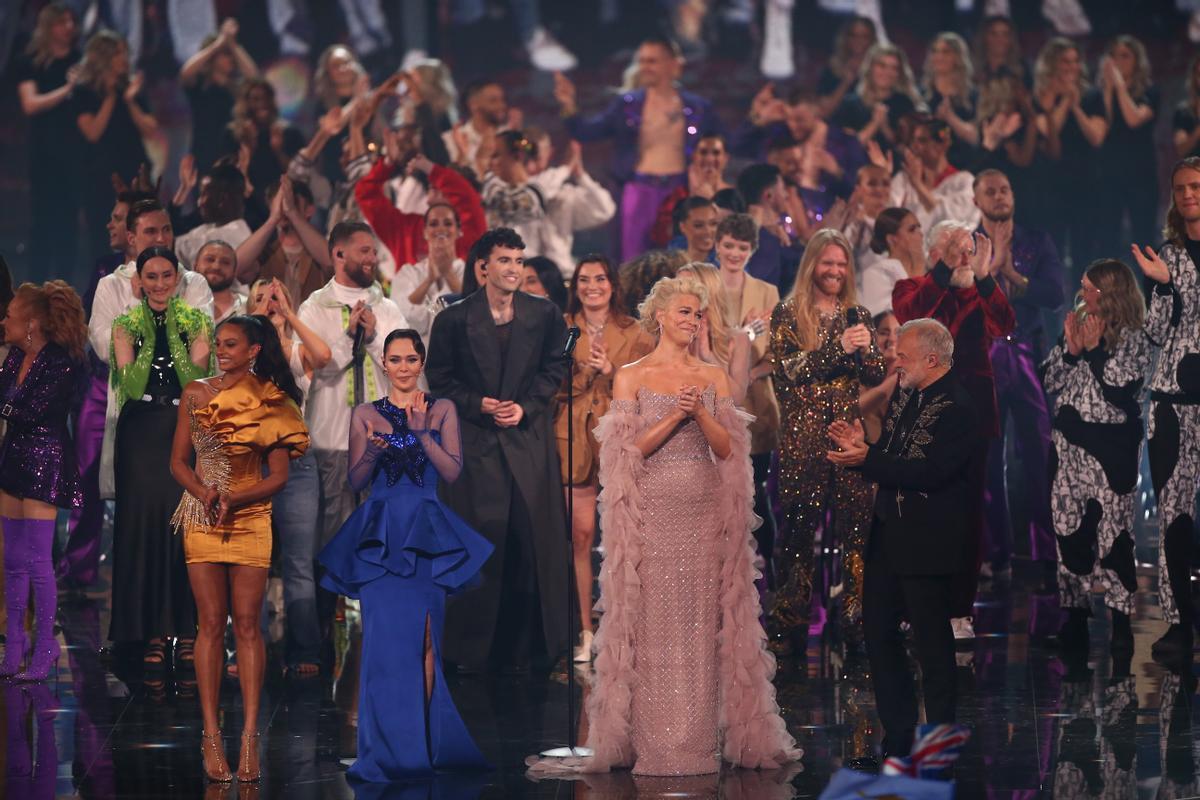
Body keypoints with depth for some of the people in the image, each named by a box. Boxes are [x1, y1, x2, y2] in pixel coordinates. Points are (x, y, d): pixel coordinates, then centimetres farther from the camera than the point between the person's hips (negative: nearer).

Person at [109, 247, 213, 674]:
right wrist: (149, 338, -10)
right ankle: (153, 633, 3)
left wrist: (172, 331, -10)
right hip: (141, 435, 0)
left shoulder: (197, 322, 5)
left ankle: (187, 631, 1)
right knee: (143, 523, -2)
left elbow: (196, 379, -7)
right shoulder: (126, 325, 6)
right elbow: (131, 385, -5)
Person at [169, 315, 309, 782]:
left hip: (251, 518, -1)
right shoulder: (196, 394, 6)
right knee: (211, 624, -2)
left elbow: (279, 476, -1)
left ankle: (250, 735, -4)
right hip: (202, 517, 1)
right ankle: (211, 735, -2)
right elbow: (178, 461, 6)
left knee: (247, 625, -4)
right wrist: (203, 493, -14)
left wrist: (233, 499, -16)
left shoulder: (272, 403, 2)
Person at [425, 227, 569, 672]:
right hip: (474, 442, -1)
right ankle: (473, 647, 7)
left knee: (532, 537, 0)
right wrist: (478, 404, -10)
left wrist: (526, 406, -5)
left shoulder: (545, 315, 6)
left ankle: (527, 645, 8)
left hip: (529, 437, 1)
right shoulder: (454, 319, 2)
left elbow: (553, 370, 9)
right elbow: (439, 380, 4)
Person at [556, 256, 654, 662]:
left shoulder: (635, 334, 8)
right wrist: (585, 369, -11)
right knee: (580, 535, -4)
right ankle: (584, 632, 1)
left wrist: (611, 372, -10)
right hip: (575, 440, 0)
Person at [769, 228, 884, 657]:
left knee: (855, 525, -3)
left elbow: (877, 376, 12)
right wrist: (837, 347, -14)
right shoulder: (788, 315, 4)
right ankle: (790, 622, 1)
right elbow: (788, 369, -8)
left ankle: (857, 618, 1)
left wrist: (865, 349, -8)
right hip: (803, 436, -3)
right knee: (798, 527, -4)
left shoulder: (857, 316, 15)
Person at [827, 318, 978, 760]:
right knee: (878, 630, 12)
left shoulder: (958, 407, -18)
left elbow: (929, 471, -26)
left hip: (928, 541, -9)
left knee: (932, 640, 1)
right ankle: (897, 735, 22)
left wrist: (867, 460, -26)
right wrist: (862, 446, -3)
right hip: (888, 534, 9)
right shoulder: (904, 395, 11)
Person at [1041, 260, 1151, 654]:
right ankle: (1075, 617, 13)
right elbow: (1050, 380, 8)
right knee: (1069, 530, 6)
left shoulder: (1134, 338, -7)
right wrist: (1071, 349, -7)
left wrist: (1094, 349, -14)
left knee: (1112, 532, -7)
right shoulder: (1078, 326, 12)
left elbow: (1120, 392, -17)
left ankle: (1121, 621, -4)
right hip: (1070, 441, 6)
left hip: (1111, 447, -6)